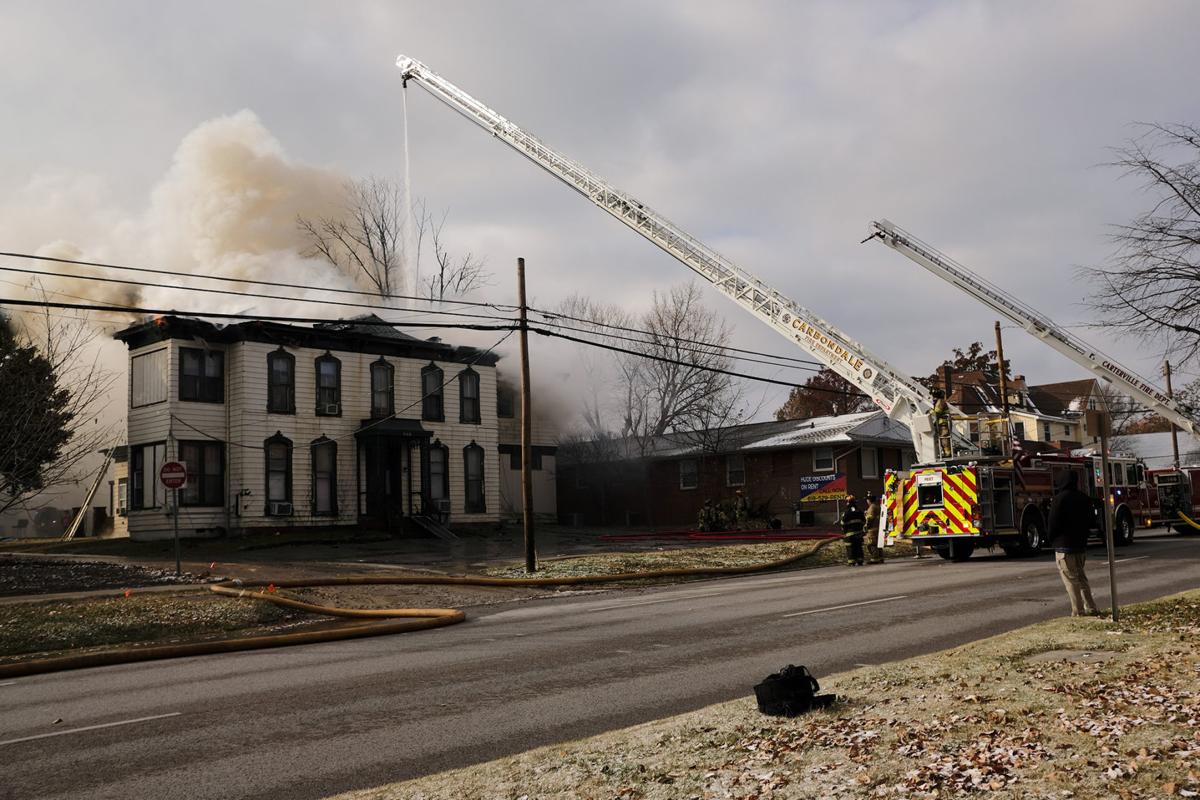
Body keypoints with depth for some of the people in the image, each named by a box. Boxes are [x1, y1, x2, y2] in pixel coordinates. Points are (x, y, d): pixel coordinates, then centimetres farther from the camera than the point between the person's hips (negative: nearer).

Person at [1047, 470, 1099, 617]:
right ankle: (1090, 608, 19)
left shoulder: (1059, 499, -14)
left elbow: (1054, 523, -13)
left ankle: (1078, 612, -3)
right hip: (1081, 544, 7)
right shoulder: (1084, 499, 8)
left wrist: (1052, 541, 1)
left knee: (1070, 580, -3)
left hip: (1064, 545, -7)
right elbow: (1091, 519, 15)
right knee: (1081, 577, 18)